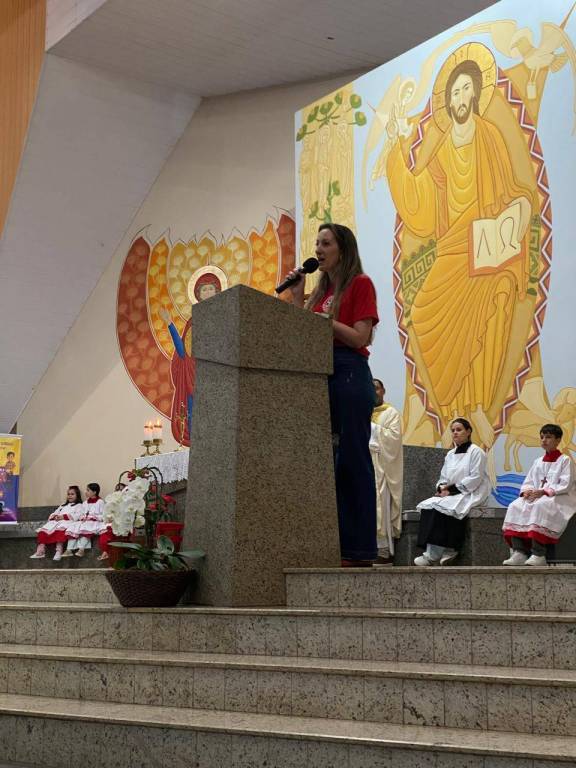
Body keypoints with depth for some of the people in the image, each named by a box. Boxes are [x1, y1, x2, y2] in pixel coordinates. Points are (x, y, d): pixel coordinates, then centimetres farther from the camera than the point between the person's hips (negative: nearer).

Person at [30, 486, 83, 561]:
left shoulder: (79, 506, 15)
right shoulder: (63, 505, 37)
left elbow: (77, 516, -3)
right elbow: (55, 512, 27)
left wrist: (64, 516, -14)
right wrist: (54, 516, 1)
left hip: (67, 522, -6)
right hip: (56, 521, 6)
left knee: (60, 529, -40)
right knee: (44, 529, -21)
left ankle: (59, 550, -48)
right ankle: (40, 550, -28)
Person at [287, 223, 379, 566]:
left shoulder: (360, 284, -1)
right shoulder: (321, 290, 19)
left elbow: (360, 338, -11)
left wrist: (320, 317, -12)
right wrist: (298, 298, 8)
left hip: (350, 374, -8)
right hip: (321, 374, 8)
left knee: (351, 461, -7)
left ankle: (360, 550, -3)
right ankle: (336, 544, 13)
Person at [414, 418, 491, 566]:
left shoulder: (476, 452, -2)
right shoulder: (450, 454, 21)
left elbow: (475, 478, -12)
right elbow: (443, 478, 19)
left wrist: (452, 488, -17)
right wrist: (442, 488, -5)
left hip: (470, 494, -7)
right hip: (450, 493, 7)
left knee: (440, 506, -32)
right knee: (426, 505, -22)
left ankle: (434, 554, -30)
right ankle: (448, 550, -27)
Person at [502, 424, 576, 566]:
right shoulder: (538, 462, 23)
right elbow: (528, 481, 17)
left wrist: (543, 492, -19)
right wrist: (527, 491, -8)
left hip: (558, 498, -6)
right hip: (535, 497, 6)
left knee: (540, 507, -39)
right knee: (515, 507, -23)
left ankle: (538, 554, -42)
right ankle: (519, 552, -33)